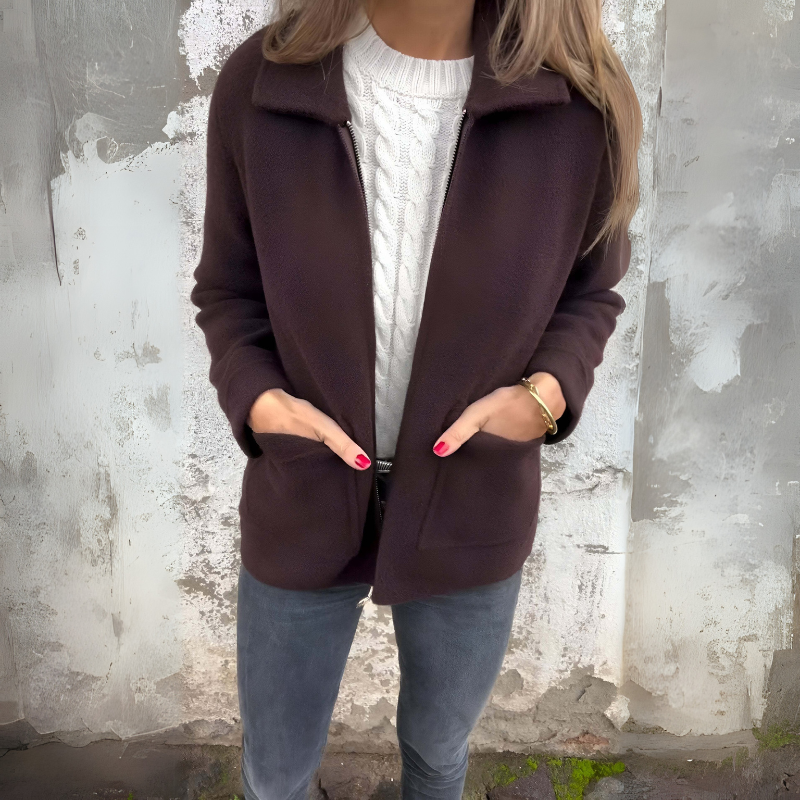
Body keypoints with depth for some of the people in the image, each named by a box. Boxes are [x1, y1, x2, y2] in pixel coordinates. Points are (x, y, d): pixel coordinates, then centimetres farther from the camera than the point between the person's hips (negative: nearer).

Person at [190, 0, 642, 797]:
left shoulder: (578, 99, -15)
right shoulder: (259, 83, -14)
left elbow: (589, 292, 0)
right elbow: (226, 290, -1)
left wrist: (549, 390, -19)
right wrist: (254, 396, -20)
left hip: (469, 514, 1)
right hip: (301, 505, 0)